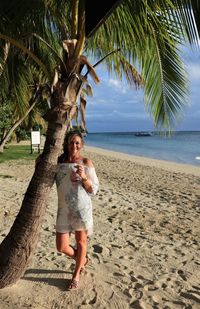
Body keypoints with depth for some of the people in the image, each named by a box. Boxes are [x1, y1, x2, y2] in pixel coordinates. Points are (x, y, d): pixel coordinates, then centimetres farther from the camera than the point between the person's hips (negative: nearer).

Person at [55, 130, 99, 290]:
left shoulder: (86, 163, -6)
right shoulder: (59, 162, 2)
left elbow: (94, 190, -5)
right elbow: (57, 184, 13)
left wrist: (84, 177, -23)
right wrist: (69, 179, -7)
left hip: (82, 208, -3)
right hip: (64, 209, 3)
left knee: (81, 241, 13)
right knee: (61, 247, 5)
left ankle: (77, 274, 38)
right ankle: (82, 259, 37)